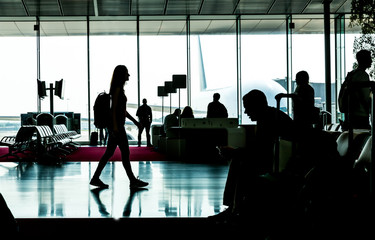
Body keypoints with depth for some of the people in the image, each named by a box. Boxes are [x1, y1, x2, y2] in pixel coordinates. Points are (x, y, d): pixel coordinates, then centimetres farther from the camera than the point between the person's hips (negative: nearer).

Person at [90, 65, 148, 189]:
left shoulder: (119, 89, 18)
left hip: (117, 125, 10)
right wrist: (115, 126, -22)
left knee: (109, 152, 10)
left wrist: (134, 121, 23)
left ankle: (95, 178, 11)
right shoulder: (117, 88, -12)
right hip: (116, 124, -10)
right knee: (125, 152, -5)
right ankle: (133, 181, 0)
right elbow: (114, 108, -17)